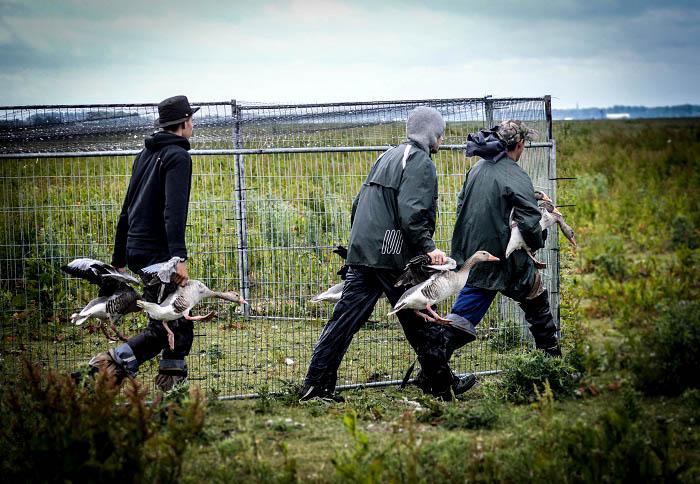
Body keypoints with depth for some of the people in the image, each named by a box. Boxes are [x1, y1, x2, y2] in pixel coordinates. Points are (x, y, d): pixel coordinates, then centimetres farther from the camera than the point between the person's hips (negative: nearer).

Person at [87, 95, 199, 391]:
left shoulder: (145, 155, 19)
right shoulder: (177, 156, -7)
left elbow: (128, 209, 23)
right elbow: (174, 211, -20)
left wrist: (119, 259, 27)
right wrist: (179, 257, -26)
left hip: (137, 251, 9)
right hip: (158, 253, -9)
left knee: (180, 324, 10)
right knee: (163, 328, -10)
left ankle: (171, 388, 9)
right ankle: (112, 362, -19)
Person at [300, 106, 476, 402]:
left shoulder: (388, 157, 21)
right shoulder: (420, 161, -6)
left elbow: (358, 202, 21)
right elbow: (411, 212, -20)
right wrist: (428, 247, -17)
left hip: (362, 252, 8)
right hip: (394, 255, -8)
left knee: (345, 318, 4)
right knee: (421, 321, 4)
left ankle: (316, 385, 1)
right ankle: (441, 385, 14)